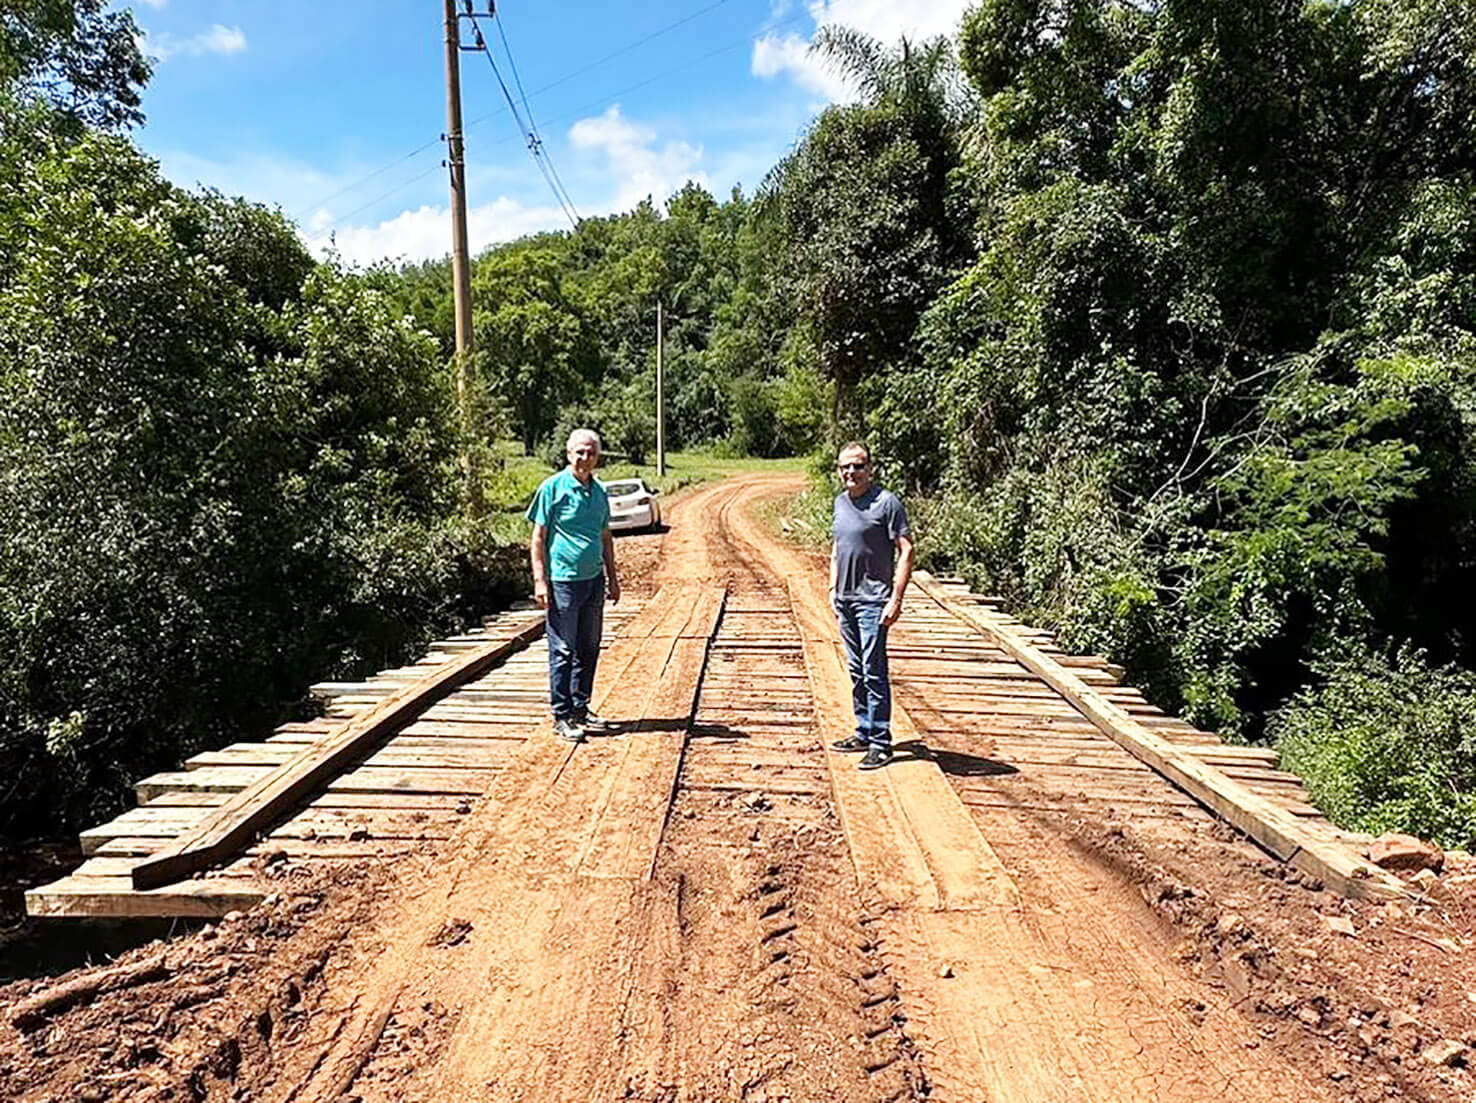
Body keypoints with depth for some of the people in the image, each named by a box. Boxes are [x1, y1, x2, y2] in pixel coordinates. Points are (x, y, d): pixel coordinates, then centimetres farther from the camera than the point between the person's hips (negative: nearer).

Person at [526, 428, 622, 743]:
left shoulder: (599, 492, 12)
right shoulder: (553, 488, -6)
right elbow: (538, 537, -6)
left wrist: (612, 578, 18)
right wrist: (540, 580, -13)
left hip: (594, 580, 6)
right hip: (564, 580, -6)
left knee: (589, 649, 12)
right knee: (563, 652, 0)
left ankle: (581, 709, 25)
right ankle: (562, 716, 9)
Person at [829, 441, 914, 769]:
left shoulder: (887, 503, -10)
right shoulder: (840, 501, 12)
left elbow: (906, 551, -12)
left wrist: (896, 599, -17)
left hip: (873, 600, -7)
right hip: (846, 599, 7)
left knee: (874, 673, -6)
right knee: (856, 671, 14)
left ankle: (881, 743, 3)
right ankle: (864, 733, 25)